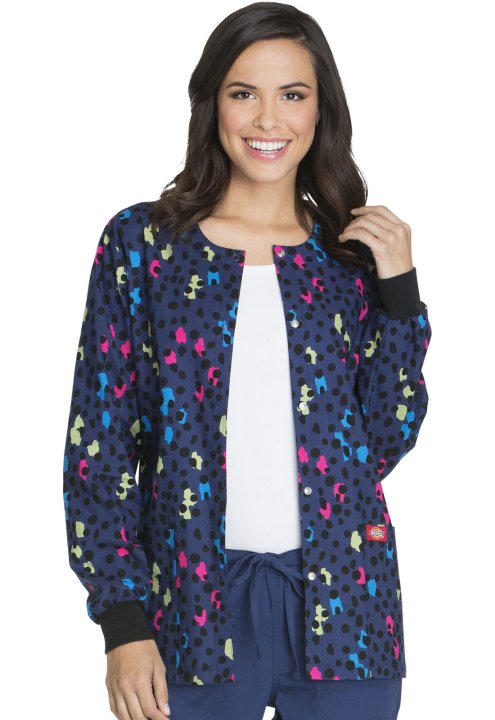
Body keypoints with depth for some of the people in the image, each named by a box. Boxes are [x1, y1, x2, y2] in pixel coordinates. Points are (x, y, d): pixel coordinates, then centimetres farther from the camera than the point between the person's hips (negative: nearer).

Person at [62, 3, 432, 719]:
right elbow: (98, 440, -2)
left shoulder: (353, 252, 5)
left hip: (341, 602, 2)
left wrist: (399, 290, -6)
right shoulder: (143, 242, -1)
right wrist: (123, 620, -7)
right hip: (196, 597, -2)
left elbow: (387, 442, 2)